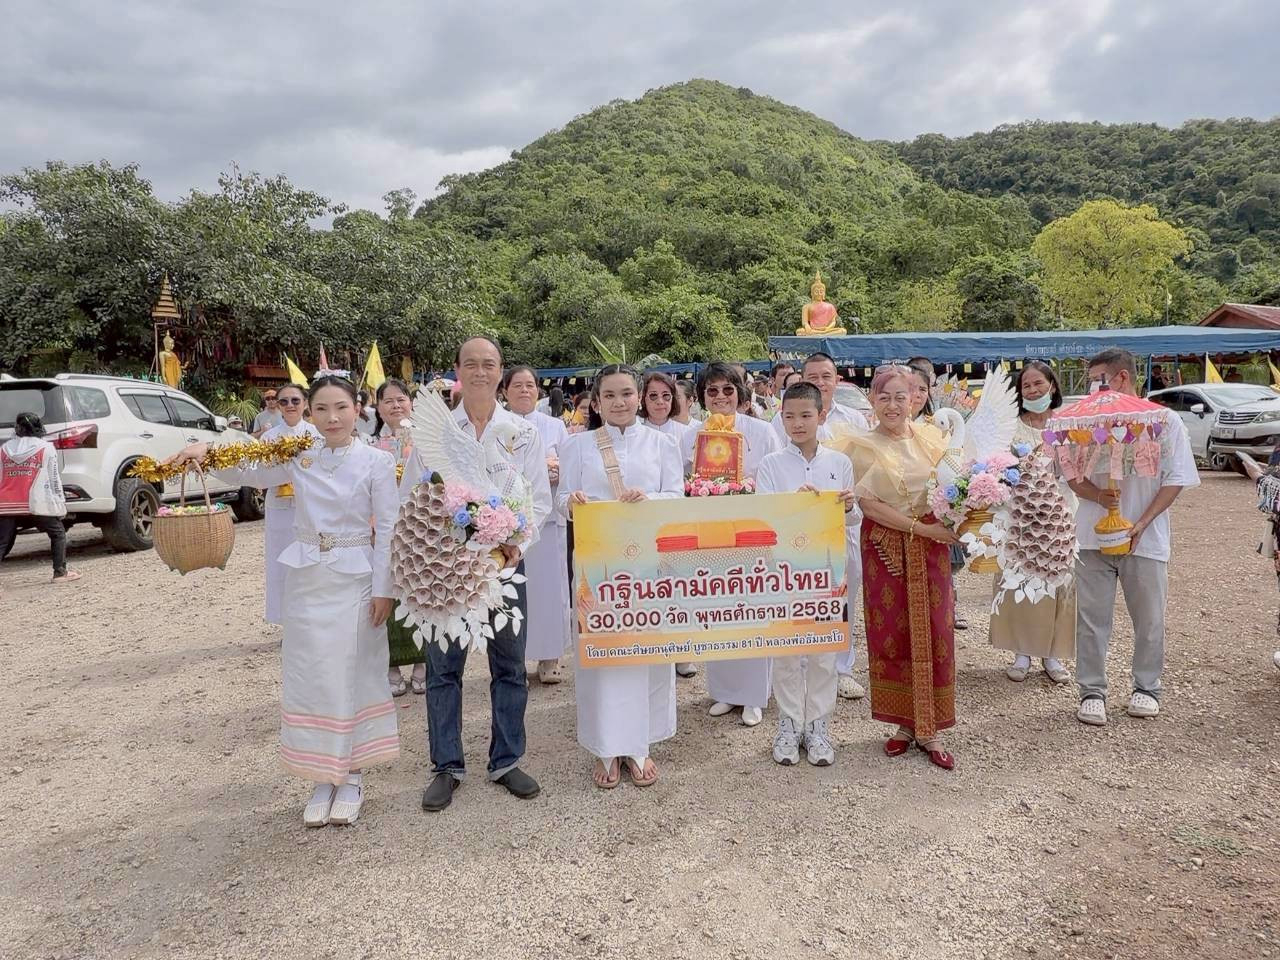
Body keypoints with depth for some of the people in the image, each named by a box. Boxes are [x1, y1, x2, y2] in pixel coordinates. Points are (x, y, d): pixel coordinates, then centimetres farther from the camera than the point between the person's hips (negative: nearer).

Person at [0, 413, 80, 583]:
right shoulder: (46, 448, 2)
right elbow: (54, 479, 1)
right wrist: (61, 503, 7)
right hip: (36, 503, -3)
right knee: (58, 534, 13)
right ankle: (60, 573, 7)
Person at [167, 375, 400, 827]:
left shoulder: (376, 461, -7)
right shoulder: (298, 456, 3)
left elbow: (388, 529, -7)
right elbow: (245, 474, 4)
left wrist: (383, 588, -9)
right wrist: (207, 451, -15)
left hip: (355, 580, -3)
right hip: (306, 578, 4)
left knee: (352, 675, 5)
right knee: (309, 677, 8)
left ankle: (352, 776, 21)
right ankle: (325, 776, 23)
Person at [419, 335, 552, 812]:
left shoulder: (524, 433, 4)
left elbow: (540, 499, 2)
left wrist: (518, 542, -14)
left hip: (504, 558, 1)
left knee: (509, 665, 9)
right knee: (443, 666, 5)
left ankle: (506, 761, 25)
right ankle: (447, 767, 20)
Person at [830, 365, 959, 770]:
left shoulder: (931, 436, 6)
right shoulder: (861, 446, -3)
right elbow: (868, 502, -11)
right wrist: (919, 527, -16)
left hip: (932, 545, 2)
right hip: (885, 547, -2)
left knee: (932, 632, 2)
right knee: (891, 633, 4)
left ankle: (929, 729, 14)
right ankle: (905, 723, 19)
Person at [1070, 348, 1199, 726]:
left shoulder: (1165, 422, -2)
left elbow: (1175, 479, -3)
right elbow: (1072, 475, 8)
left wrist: (1142, 523, -14)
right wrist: (1098, 495, -13)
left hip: (1144, 537, -2)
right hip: (1093, 536, 2)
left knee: (1149, 619, 10)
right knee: (1092, 618, 5)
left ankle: (1147, 687, 29)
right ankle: (1092, 690, 16)